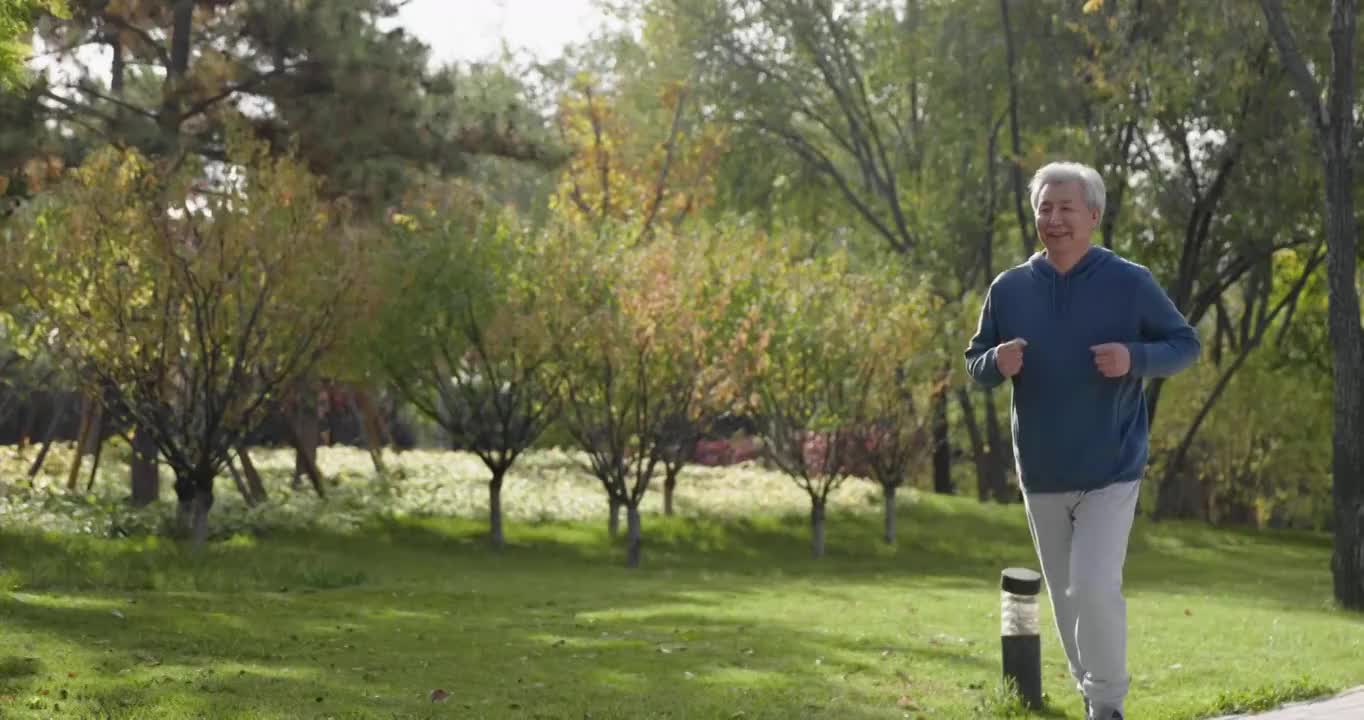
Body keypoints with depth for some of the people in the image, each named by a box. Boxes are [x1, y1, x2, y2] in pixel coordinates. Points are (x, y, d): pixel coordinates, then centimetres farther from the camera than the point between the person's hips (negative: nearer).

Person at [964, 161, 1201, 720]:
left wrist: (1135, 358, -19)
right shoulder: (1009, 288, 1)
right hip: (1041, 475, 4)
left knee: (1095, 587, -17)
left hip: (1111, 471, -4)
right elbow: (975, 363, 9)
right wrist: (997, 363, -16)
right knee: (1065, 598, 12)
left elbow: (1186, 345, 1)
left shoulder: (1130, 282, -7)